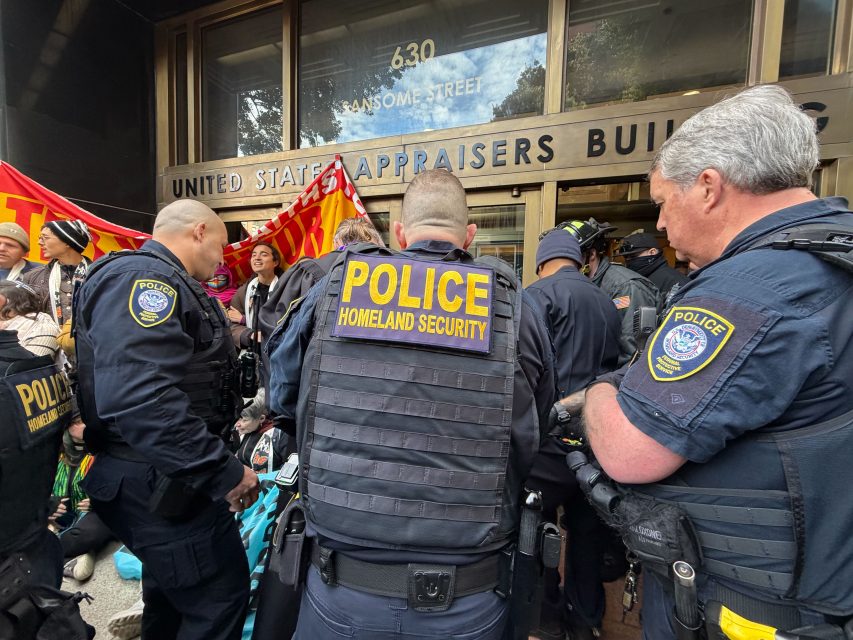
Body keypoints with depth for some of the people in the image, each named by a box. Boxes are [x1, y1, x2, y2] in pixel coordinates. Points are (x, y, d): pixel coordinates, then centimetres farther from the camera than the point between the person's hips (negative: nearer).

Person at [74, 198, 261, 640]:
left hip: (166, 475, 11)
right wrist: (224, 472, -27)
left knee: (172, 593, 26)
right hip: (158, 483, -11)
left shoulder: (160, 284, 15)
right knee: (220, 596, 2)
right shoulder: (143, 278, -20)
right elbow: (139, 397, -33)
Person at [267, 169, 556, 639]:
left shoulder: (329, 292, -9)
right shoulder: (518, 313, -9)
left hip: (340, 588, 0)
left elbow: (283, 398, 7)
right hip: (467, 599, 1)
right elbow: (532, 440, 4)